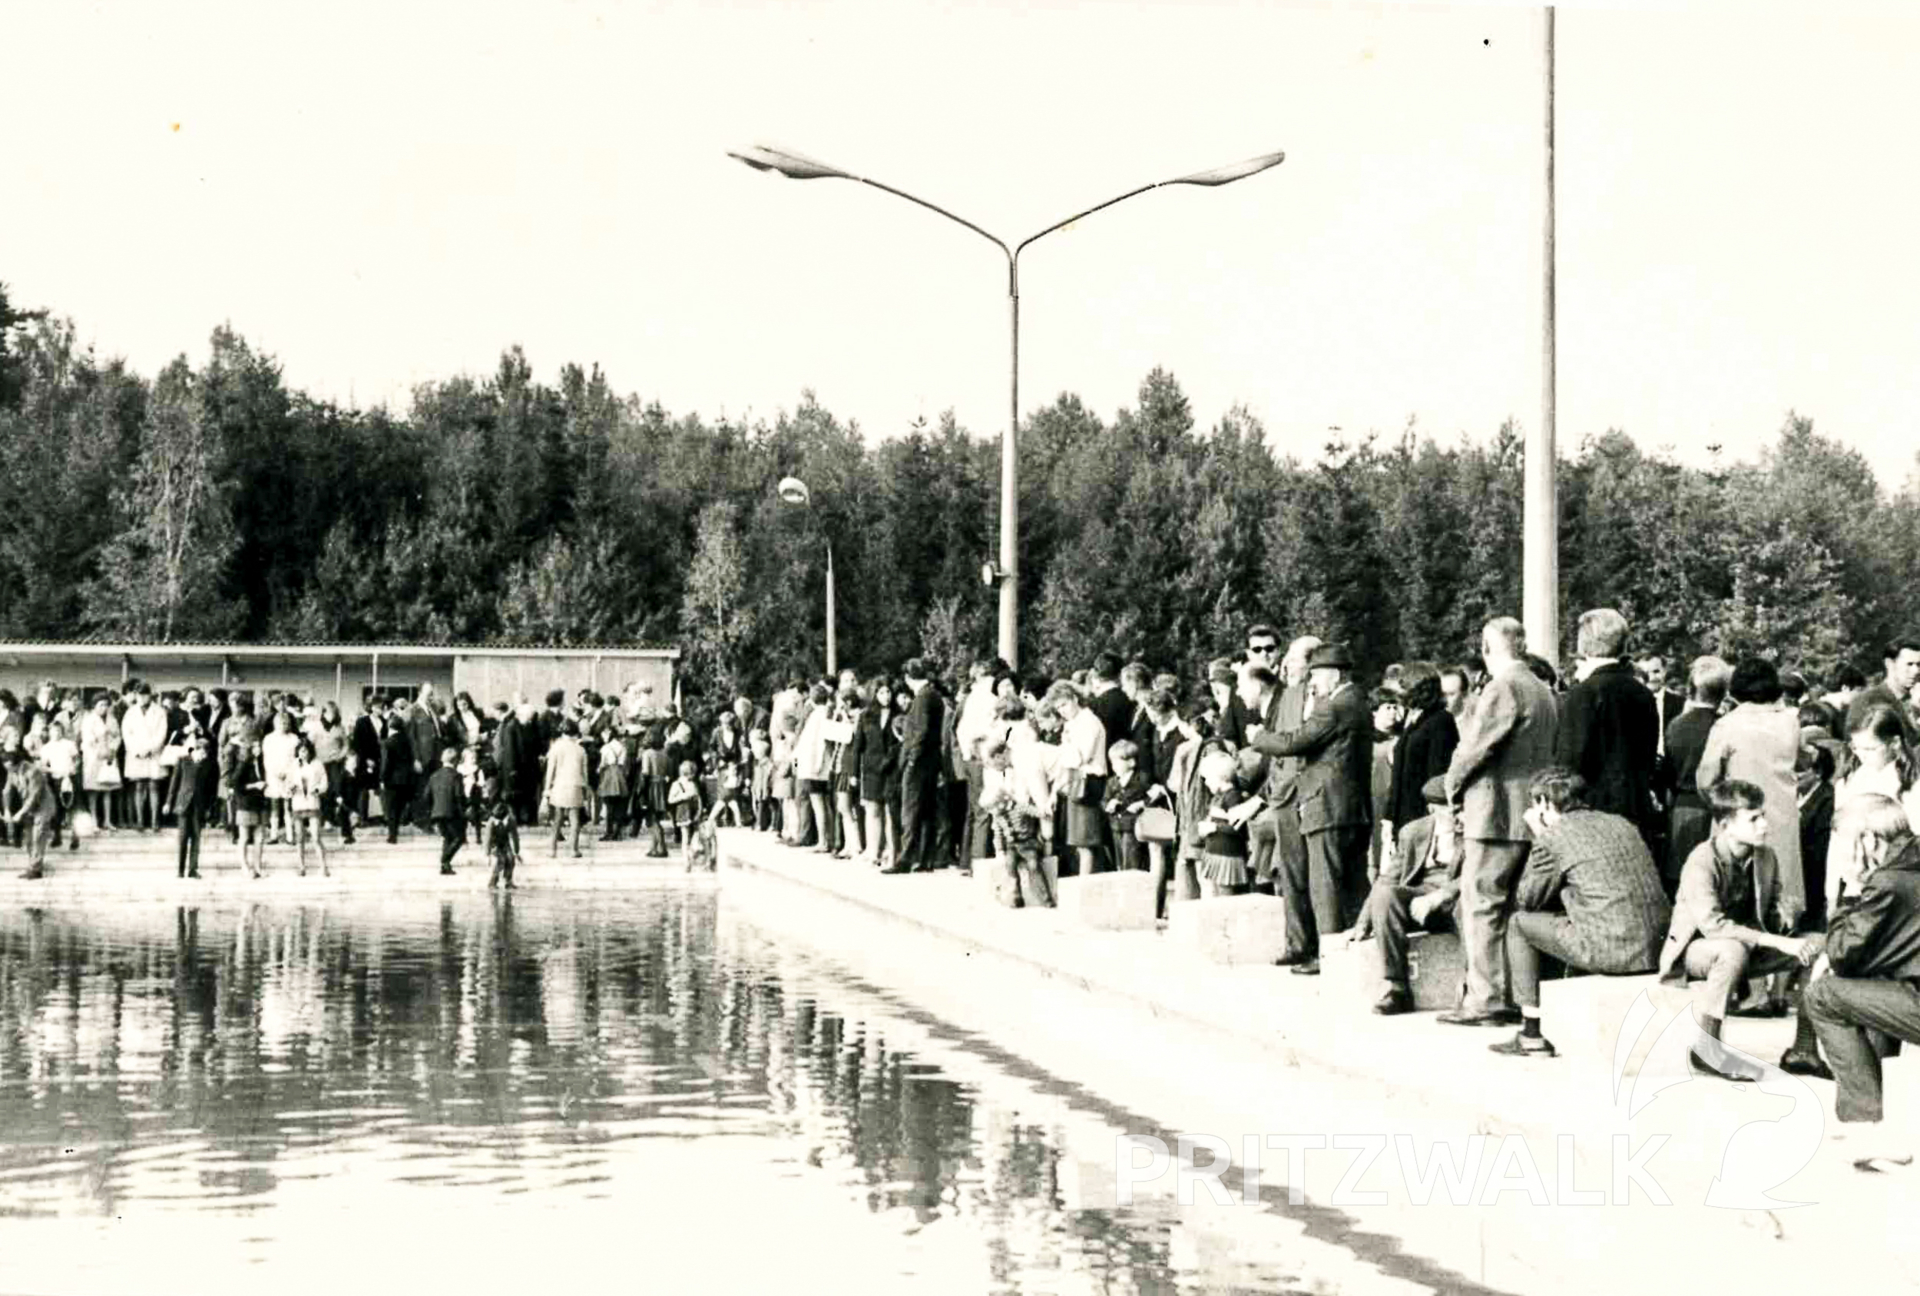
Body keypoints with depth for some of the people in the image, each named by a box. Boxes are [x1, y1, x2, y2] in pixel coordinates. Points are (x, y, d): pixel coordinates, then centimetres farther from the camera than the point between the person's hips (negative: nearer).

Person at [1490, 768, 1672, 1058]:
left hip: (1610, 950, -7)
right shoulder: (1623, 824, 19)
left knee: (1519, 923, 14)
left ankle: (1531, 1034, 13)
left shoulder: (1553, 838, -1)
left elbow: (1526, 900, 9)